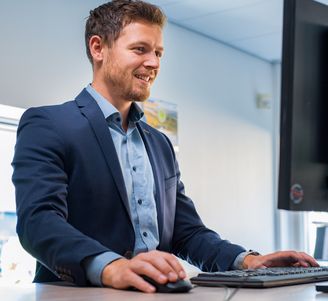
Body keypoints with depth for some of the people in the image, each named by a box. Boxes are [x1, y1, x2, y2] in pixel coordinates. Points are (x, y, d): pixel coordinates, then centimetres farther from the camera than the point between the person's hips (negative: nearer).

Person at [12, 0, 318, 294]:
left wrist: (246, 261, 0)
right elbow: (39, 221, -17)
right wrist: (111, 267, -34)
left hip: (158, 294, 6)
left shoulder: (160, 144, 19)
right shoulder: (46, 125, -3)